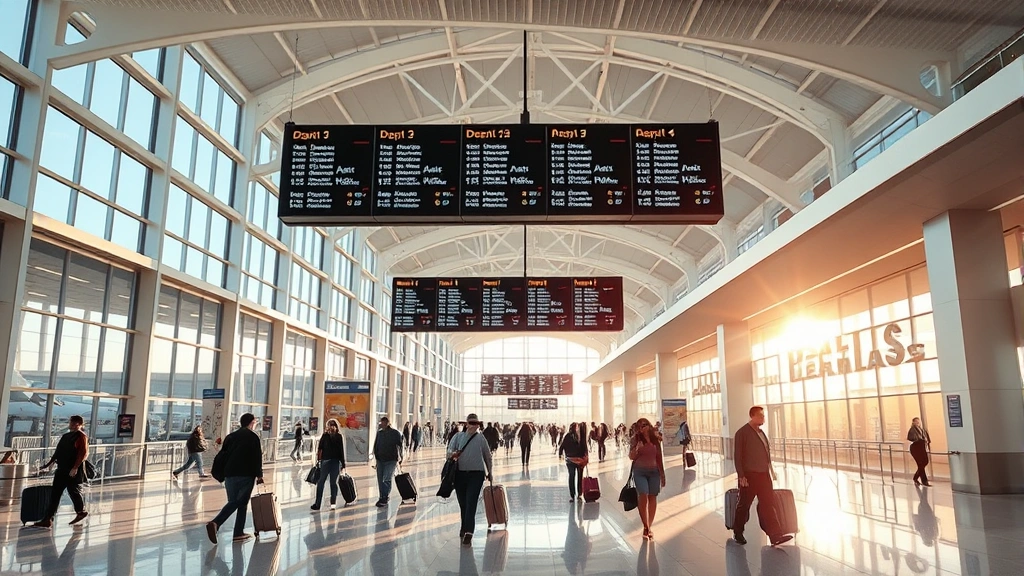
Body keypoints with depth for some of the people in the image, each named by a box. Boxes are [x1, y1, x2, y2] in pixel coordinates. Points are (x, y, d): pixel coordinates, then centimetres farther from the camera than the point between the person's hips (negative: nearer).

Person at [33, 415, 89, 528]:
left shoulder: (81, 436, -10)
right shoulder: (65, 436, 15)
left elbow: (84, 453, -17)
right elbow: (58, 452, 21)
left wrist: (75, 468, -23)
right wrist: (48, 464, 18)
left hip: (73, 471, -8)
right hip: (62, 469, 8)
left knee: (73, 491, 5)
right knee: (54, 494, 4)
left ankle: (81, 512, 26)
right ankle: (47, 520, 5)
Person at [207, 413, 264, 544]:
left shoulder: (230, 436, 15)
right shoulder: (253, 437, -2)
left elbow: (222, 456, 14)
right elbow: (257, 458, -8)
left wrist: (221, 475, 19)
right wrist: (259, 475, -3)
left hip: (230, 474, 5)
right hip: (246, 475, -5)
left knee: (232, 502, 12)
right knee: (242, 503, 2)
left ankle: (215, 523, -6)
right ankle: (239, 533, 0)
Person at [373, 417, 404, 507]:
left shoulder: (396, 433, -5)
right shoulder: (379, 433, 6)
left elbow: (400, 447, -2)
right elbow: (376, 445, 15)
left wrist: (400, 459, -4)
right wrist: (376, 455, 7)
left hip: (391, 460, -5)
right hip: (380, 460, 5)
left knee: (386, 479, -12)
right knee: (380, 480, 8)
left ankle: (385, 498, -7)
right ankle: (383, 498, 19)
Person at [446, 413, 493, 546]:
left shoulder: (481, 439, 7)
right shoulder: (458, 436, 6)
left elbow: (487, 456, 16)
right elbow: (450, 450, -3)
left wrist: (489, 472, 20)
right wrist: (452, 454, -26)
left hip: (476, 474, -1)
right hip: (460, 474, 2)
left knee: (471, 503, -11)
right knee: (463, 503, 10)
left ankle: (468, 533, -14)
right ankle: (465, 527, 30)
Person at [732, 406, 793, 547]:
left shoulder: (761, 432, 12)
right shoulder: (742, 433, -11)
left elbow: (766, 452, 18)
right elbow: (738, 456, -13)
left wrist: (770, 469, 13)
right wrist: (741, 476, -17)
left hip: (763, 475, 6)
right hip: (749, 476, -6)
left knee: (768, 504, 0)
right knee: (744, 505, 6)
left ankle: (776, 536, -1)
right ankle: (738, 534, 22)